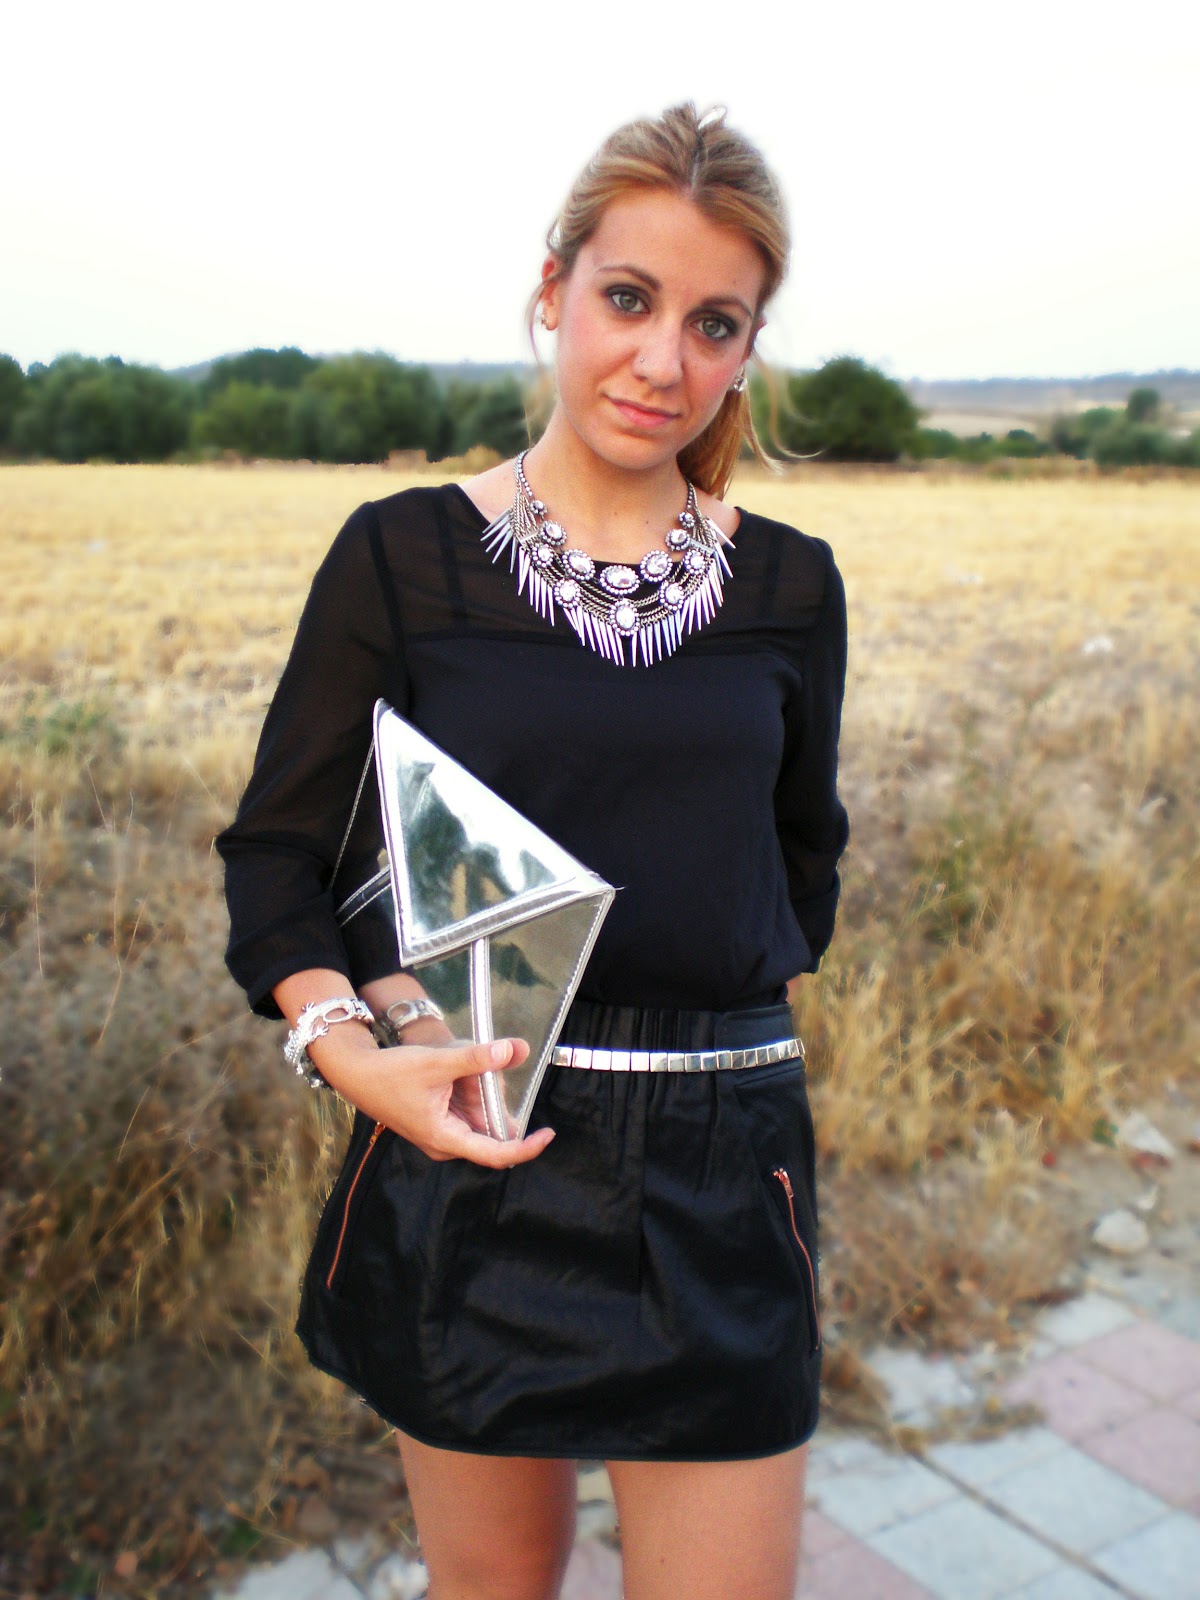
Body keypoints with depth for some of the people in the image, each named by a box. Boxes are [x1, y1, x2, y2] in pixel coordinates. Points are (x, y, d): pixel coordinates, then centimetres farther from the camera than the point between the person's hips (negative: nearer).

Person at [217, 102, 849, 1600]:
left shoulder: (788, 586, 3)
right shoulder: (402, 555, -4)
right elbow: (275, 853, -2)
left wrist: (696, 1022, 4)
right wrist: (353, 1049, -18)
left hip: (718, 1168, 2)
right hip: (470, 1151, -1)